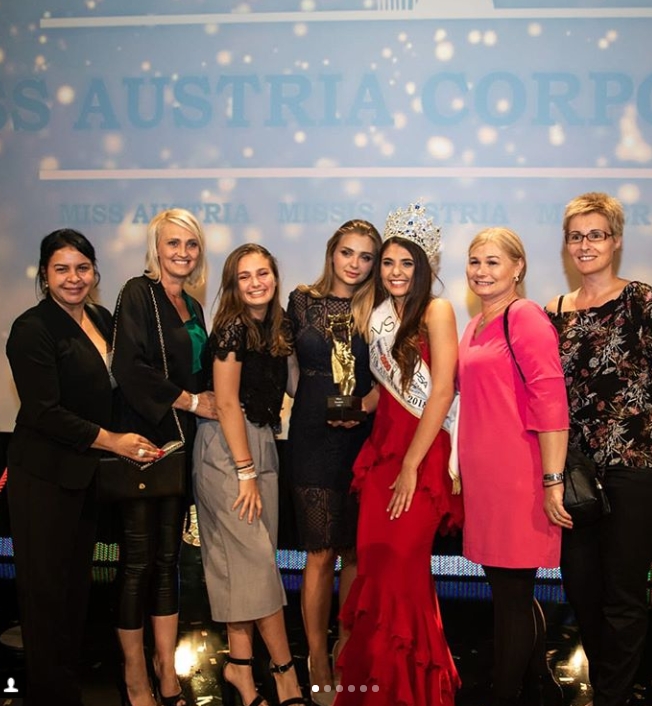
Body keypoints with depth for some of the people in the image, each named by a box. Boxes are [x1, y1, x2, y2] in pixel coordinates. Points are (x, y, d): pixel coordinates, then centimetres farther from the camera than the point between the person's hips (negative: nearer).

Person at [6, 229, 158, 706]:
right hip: (45, 476, -7)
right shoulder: (33, 329, -13)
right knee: (48, 588, 2)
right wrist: (113, 442, -18)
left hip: (89, 473, 7)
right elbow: (44, 412, -18)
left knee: (79, 582, 14)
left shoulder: (103, 320, 9)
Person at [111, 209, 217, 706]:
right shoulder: (138, 295, -7)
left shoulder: (193, 306, 15)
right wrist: (190, 401, -13)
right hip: (144, 440, -7)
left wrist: (206, 401, 2)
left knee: (169, 555, 12)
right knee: (139, 558, 1)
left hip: (181, 441, 7)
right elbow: (129, 368, -19)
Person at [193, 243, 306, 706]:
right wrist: (245, 472, -15)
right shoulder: (233, 327, -13)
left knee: (247, 563, 8)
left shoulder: (280, 326, 9)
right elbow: (227, 403, -15)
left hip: (262, 444, 7)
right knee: (257, 559, -3)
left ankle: (240, 666, 17)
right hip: (226, 449, -7)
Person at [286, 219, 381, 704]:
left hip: (363, 439, 1)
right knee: (322, 552, 0)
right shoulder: (303, 301, 4)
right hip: (313, 439, -1)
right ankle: (318, 660, 13)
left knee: (356, 551, 8)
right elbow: (287, 361, 10)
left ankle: (346, 647, 27)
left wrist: (363, 407, -13)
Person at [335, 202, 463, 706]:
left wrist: (411, 465, -14)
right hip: (381, 449, 6)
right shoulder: (381, 315, 13)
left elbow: (443, 391, -13)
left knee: (399, 569, -4)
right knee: (375, 567, 5)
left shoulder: (436, 311, -7)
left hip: (421, 456, -6)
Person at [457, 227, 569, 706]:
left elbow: (551, 400, -18)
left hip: (516, 477, -9)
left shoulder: (525, 317, -10)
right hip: (482, 477, 9)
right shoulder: (476, 326, 16)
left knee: (511, 594, 2)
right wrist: (464, 470, 19)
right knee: (507, 587, 18)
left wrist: (552, 480, -21)